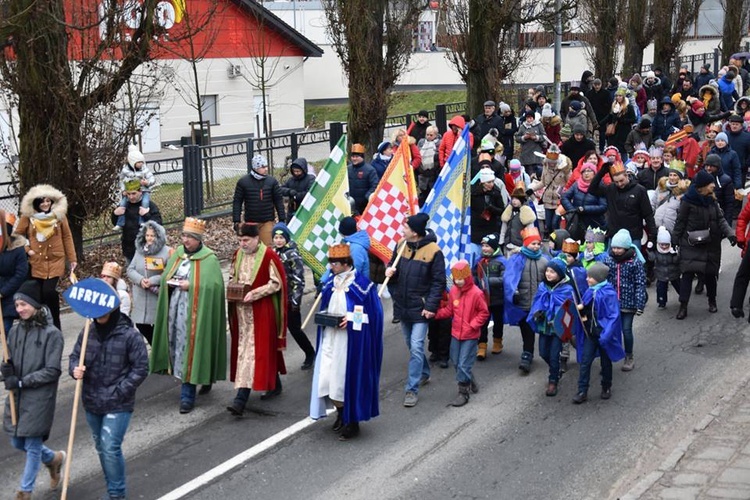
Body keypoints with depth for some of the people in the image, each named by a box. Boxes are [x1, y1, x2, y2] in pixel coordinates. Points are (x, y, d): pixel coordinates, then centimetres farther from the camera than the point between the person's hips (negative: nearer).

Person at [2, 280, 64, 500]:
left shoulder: (51, 334, -13)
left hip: (40, 398, -6)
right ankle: (53, 459, 40)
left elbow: (52, 371, -14)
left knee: (32, 445, 2)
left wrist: (22, 382, -18)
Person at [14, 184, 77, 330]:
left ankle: (56, 324, 3)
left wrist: (72, 258, 5)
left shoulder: (59, 215, -1)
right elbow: (18, 235, 9)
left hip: (55, 261, -1)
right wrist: (27, 250, -5)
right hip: (36, 262, 2)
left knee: (49, 291, -16)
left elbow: (67, 237, 4)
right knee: (39, 295, 6)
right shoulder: (28, 217, -2)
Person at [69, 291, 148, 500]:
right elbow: (75, 356, 9)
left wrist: (119, 392, -15)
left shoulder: (130, 335, -15)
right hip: (92, 403, 6)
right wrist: (75, 369, -15)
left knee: (111, 448, -11)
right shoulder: (88, 332, -2)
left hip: (118, 405, -6)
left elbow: (141, 368, -11)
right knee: (101, 448, 18)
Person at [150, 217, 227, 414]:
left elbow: (215, 285, -14)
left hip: (194, 312, -6)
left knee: (190, 349, -6)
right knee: (177, 346, 10)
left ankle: (187, 396, -1)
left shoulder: (209, 259, -7)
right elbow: (165, 276, 19)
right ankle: (205, 378, 30)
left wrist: (191, 286, -19)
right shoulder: (177, 253, 11)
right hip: (175, 309, 6)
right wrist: (170, 282, -3)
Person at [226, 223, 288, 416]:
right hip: (241, 311, 7)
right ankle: (274, 384, 31)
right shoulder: (238, 254, 9)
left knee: (252, 350, -9)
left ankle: (241, 399, -14)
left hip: (260, 311, -7)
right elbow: (232, 276, 21)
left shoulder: (268, 256, -12)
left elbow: (277, 283, -12)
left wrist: (255, 293, -20)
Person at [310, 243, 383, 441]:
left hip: (351, 340, -6)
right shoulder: (330, 284, 8)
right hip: (330, 338, 6)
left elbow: (372, 313, -9)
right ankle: (341, 414, 28)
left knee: (349, 379, -2)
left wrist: (350, 319, -19)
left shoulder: (362, 284, -12)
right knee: (328, 377, 6)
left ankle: (352, 422, 12)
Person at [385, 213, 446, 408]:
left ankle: (412, 389, -7)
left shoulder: (433, 251, -16)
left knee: (416, 347, -11)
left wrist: (431, 306, -17)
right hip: (402, 305, 6)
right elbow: (393, 267, 15)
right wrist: (390, 271, -10)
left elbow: (438, 282, -11)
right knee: (411, 344, 19)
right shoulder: (402, 245, 1)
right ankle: (424, 373, 41)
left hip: (420, 308, -6)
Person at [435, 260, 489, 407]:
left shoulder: (476, 293, -16)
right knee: (456, 362, 15)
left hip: (470, 336, -6)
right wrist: (435, 313, -6)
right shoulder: (453, 291, 1)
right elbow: (449, 310, 7)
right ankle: (470, 381, 37)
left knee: (463, 364, -3)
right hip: (456, 333, 6)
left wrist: (473, 325, -15)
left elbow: (484, 313, -8)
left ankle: (463, 392, 9)